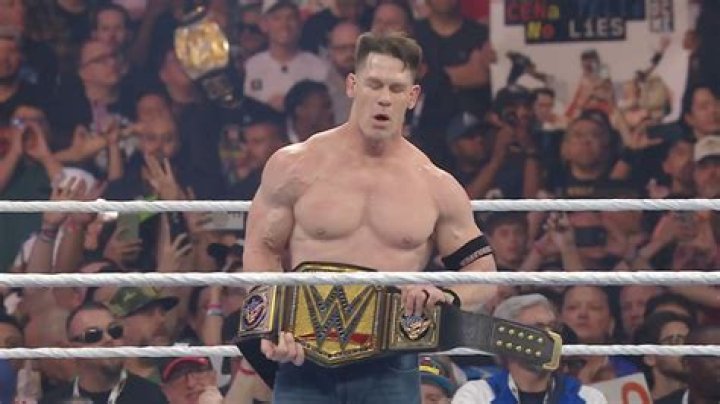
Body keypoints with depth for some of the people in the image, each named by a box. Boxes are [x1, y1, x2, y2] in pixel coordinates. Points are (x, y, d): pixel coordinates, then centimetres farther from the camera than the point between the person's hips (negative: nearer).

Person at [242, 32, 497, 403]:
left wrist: (447, 299, -13)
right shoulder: (295, 168, 1)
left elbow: (483, 275, 10)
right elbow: (262, 250, 6)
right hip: (304, 361, -1)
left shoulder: (437, 187, 5)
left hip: (390, 373, 1)